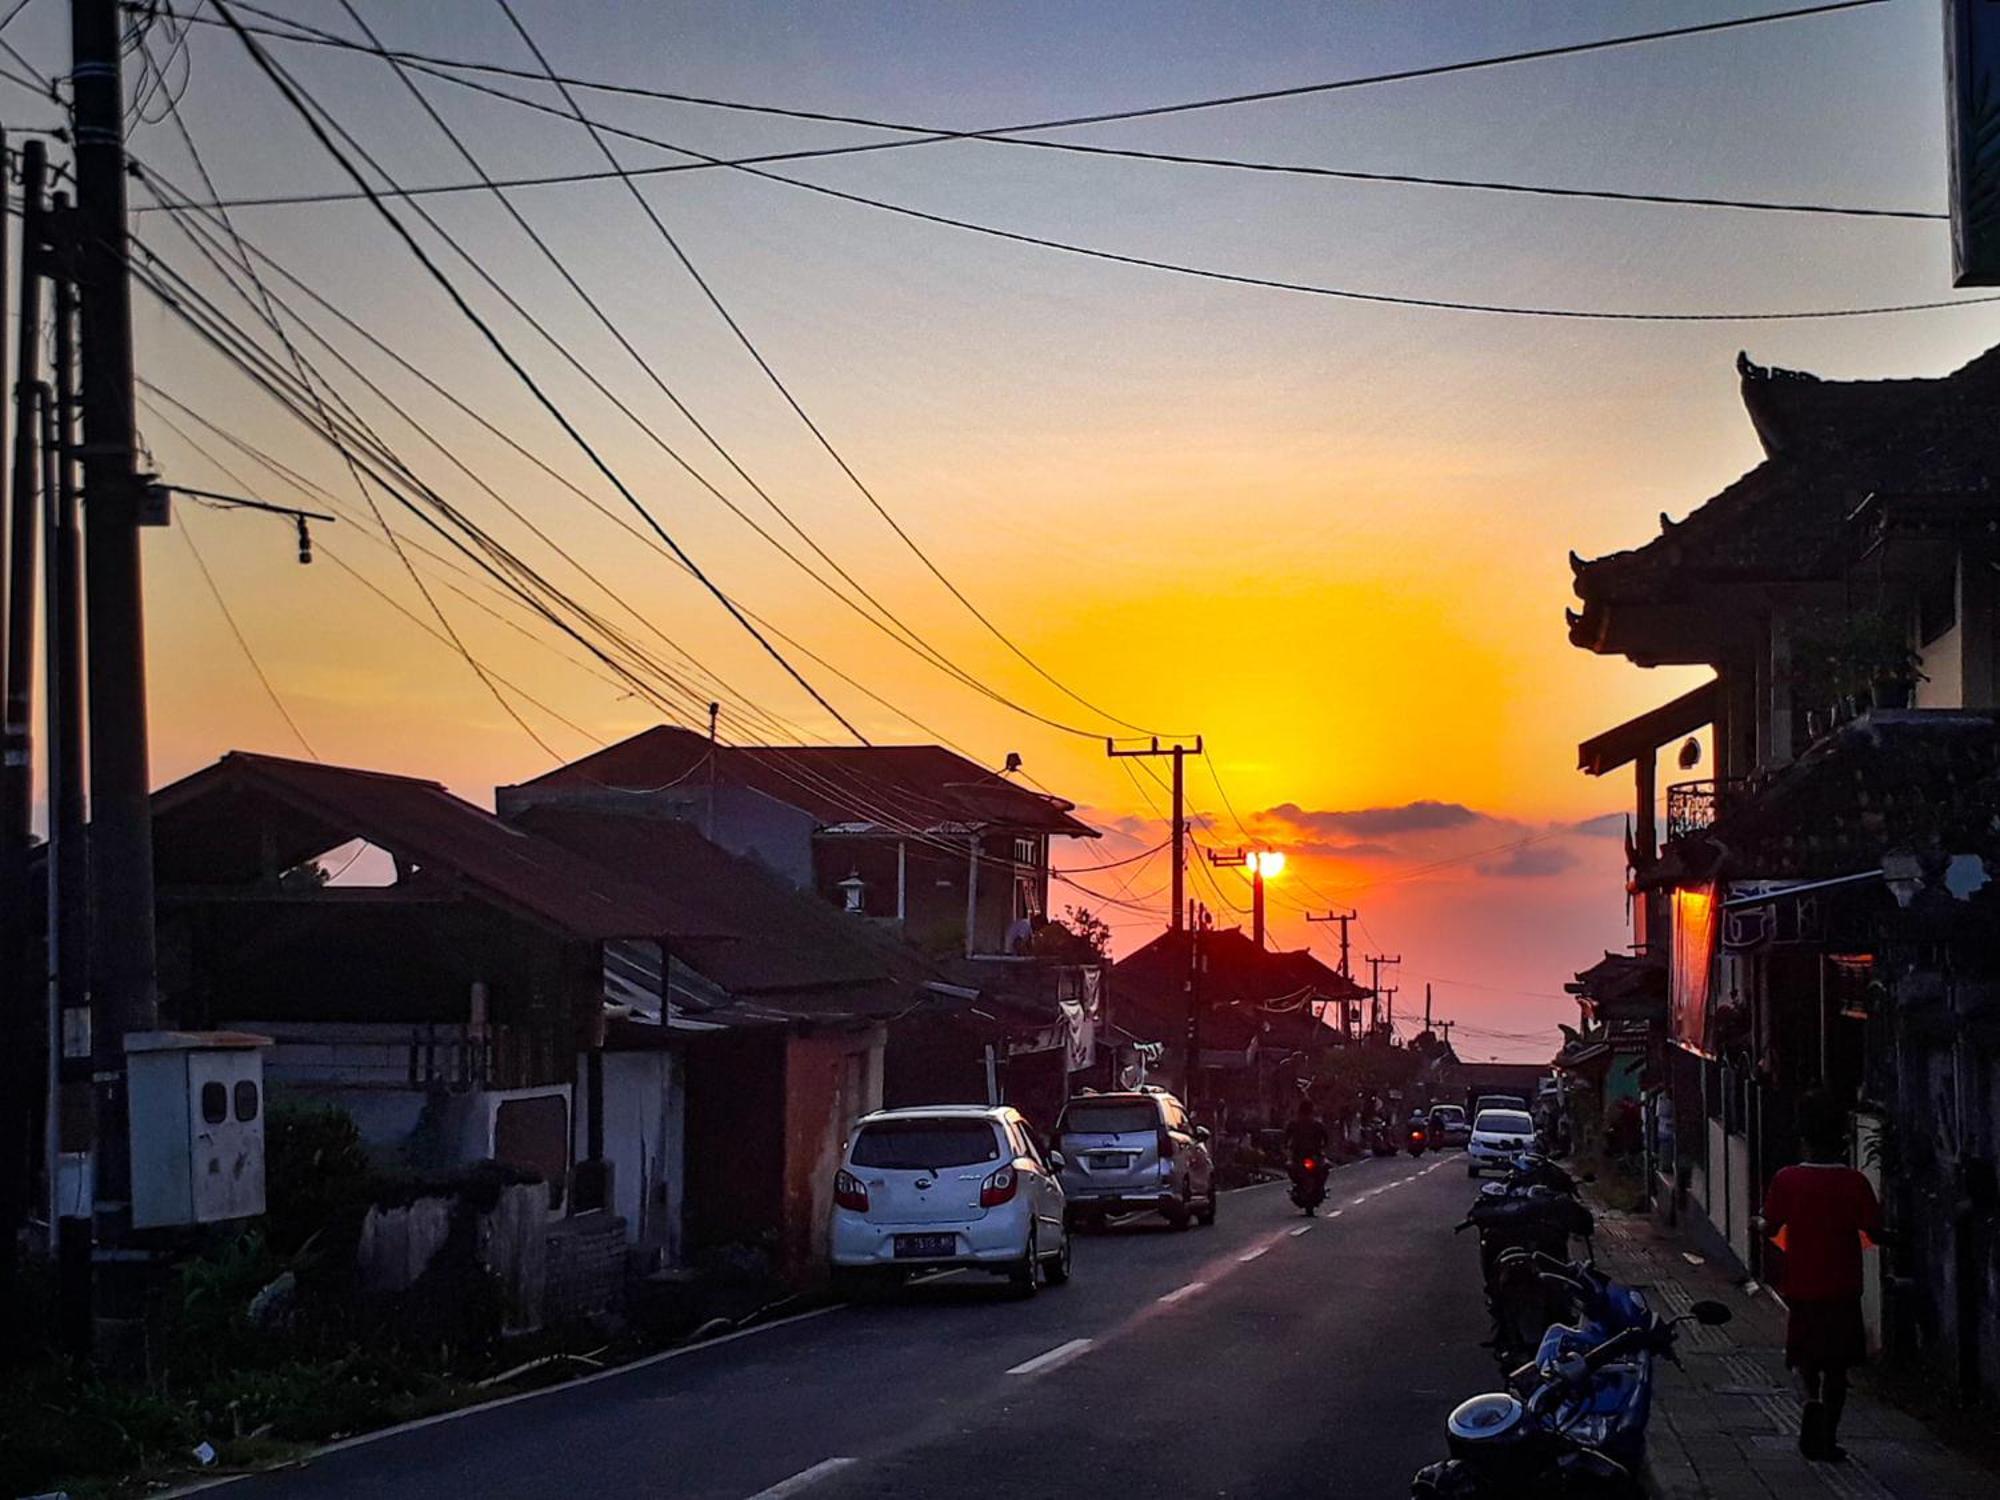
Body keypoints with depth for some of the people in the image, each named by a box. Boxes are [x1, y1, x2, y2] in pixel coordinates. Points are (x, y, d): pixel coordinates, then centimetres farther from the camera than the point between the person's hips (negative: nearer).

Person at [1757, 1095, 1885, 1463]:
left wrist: (1760, 1224, 19)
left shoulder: (1787, 1180, -9)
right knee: (1836, 1365, 9)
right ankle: (1827, 1439, 7)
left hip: (1801, 1284, 1)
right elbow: (1875, 1233, -6)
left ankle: (1813, 1396, -11)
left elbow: (1770, 1228, -2)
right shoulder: (1854, 1182, -10)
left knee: (1807, 1354, 18)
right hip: (1842, 1288, -1)